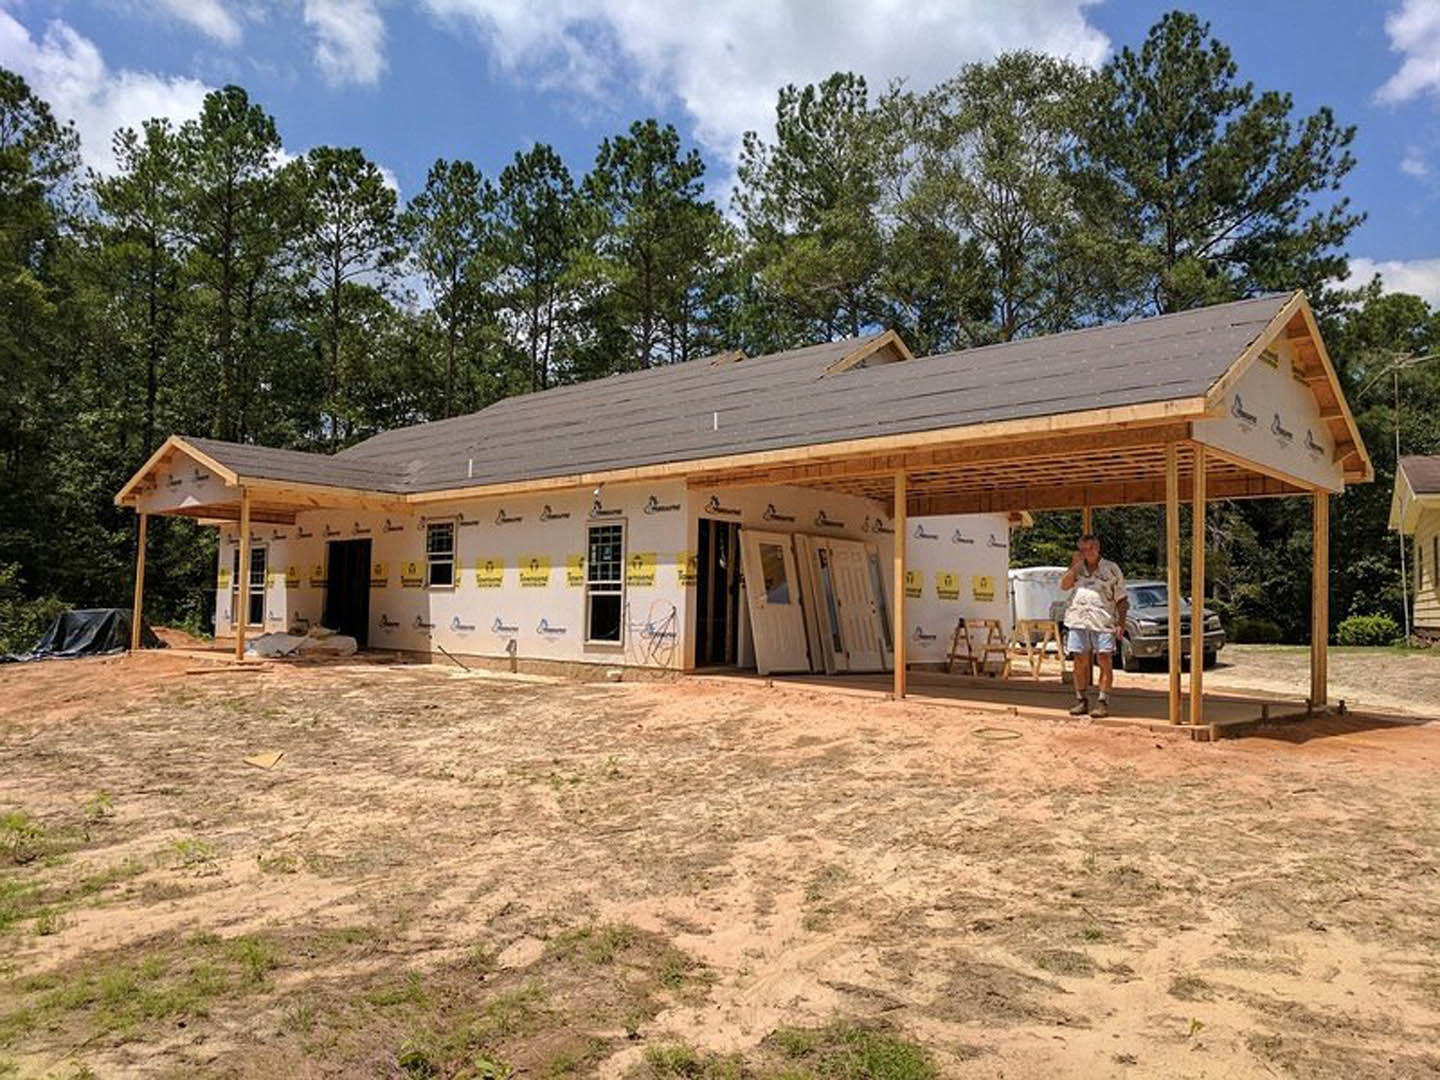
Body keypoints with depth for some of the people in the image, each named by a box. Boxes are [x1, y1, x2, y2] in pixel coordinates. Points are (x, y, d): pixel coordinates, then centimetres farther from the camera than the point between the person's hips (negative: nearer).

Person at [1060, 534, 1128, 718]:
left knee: (1105, 662, -5)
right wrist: (1076, 565, -4)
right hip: (1078, 621, 3)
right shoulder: (1076, 568, 15)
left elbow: (1121, 599, 5)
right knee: (1080, 662, 5)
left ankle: (1103, 702, -2)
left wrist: (1121, 622, -4)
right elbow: (1064, 584, -2)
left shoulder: (1111, 569, 7)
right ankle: (1081, 701, 13)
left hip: (1103, 622, -3)